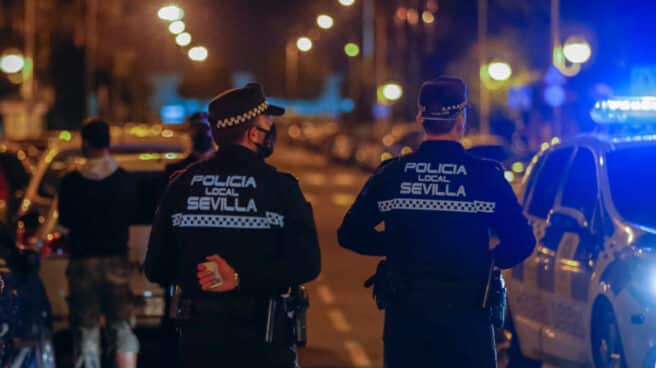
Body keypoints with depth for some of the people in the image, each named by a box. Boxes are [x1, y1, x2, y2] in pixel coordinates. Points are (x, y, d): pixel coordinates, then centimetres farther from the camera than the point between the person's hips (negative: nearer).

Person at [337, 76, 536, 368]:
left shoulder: (391, 174, -1)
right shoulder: (486, 177, -6)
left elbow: (350, 234, 2)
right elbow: (521, 242, -8)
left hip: (404, 315, 2)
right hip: (466, 317, -2)